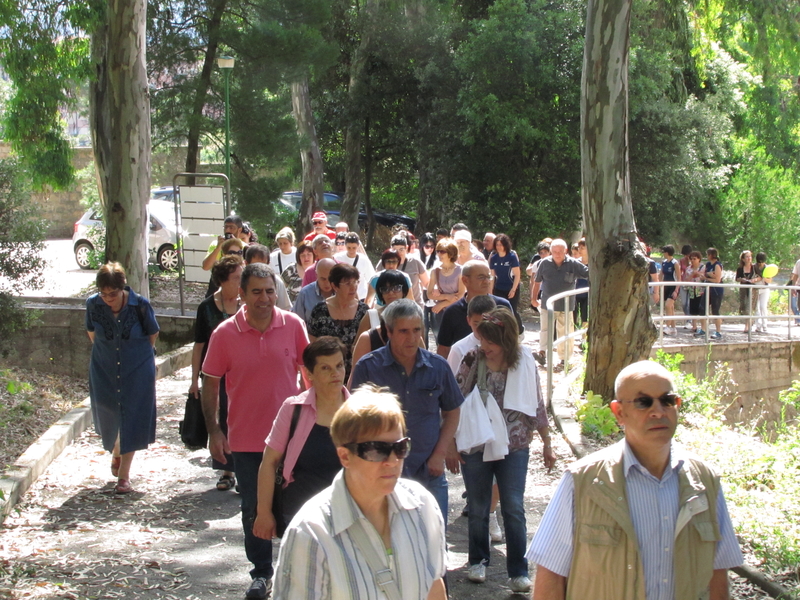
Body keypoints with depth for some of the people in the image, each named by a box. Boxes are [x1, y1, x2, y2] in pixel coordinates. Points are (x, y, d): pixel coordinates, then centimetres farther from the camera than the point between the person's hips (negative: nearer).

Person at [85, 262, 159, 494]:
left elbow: (152, 335, -1)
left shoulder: (140, 305, -18)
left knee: (132, 418, -3)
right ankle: (116, 452, 46)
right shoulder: (93, 304, -13)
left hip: (137, 369, -2)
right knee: (109, 417, 14)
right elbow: (92, 333, 6)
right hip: (104, 369, 2)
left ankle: (124, 475, 6)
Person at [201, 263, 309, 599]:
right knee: (253, 510, 12)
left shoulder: (293, 325, -6)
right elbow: (210, 383, 0)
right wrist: (213, 431, -4)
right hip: (246, 439, 0)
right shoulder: (225, 334, -7)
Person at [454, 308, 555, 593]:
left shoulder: (525, 364, -6)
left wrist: (547, 444, 8)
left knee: (514, 509, 0)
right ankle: (478, 561, 31)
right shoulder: (472, 360, -6)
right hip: (475, 448, 1)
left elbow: (537, 405, 3)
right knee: (478, 509, 13)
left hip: (513, 447, -1)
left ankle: (518, 571, 10)